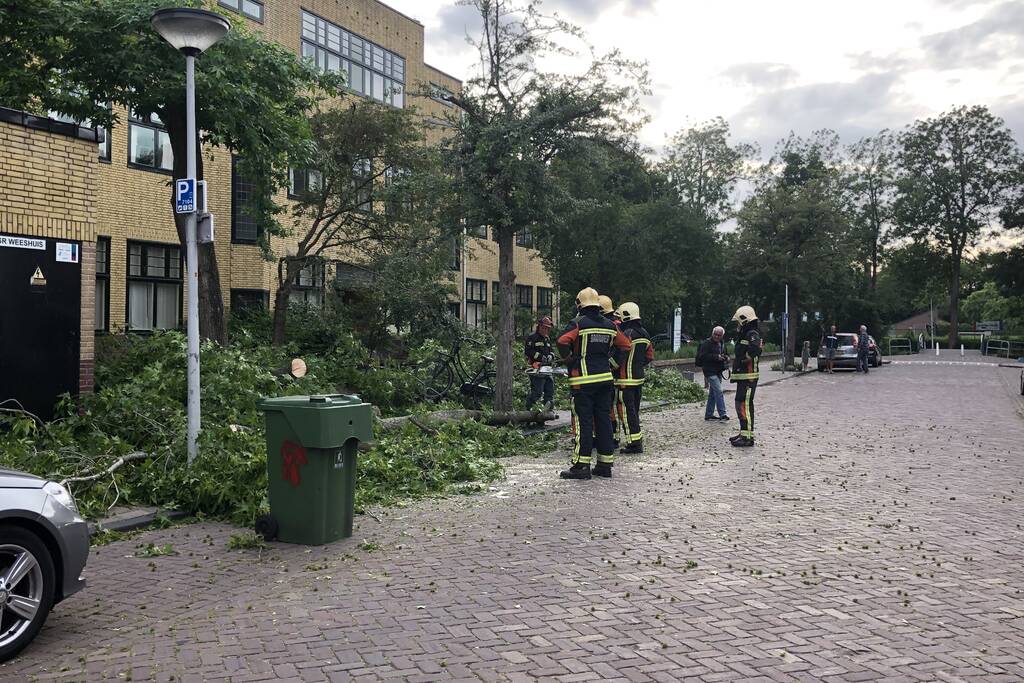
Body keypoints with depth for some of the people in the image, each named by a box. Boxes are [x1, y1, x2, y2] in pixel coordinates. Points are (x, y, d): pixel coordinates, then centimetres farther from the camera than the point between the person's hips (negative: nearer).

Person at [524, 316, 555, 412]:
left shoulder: (547, 339, 22)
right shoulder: (532, 338, -4)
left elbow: (551, 351, 23)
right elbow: (529, 351, -14)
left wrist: (550, 356, 0)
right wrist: (540, 357, -19)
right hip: (536, 368, -8)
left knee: (550, 390, 6)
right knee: (537, 392, -11)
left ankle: (548, 410, 10)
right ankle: (528, 408, 0)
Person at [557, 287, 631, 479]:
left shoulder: (578, 323, -8)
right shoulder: (609, 325, 11)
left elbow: (563, 341, -23)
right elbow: (625, 345, 16)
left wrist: (569, 360, -8)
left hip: (583, 380, -5)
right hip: (605, 378, 6)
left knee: (583, 421, -4)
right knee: (604, 420, 10)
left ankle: (582, 465, -4)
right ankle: (605, 464, 14)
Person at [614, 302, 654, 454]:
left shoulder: (627, 333, -16)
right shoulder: (645, 334, 12)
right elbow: (650, 356, 18)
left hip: (626, 379, -9)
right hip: (640, 378, 9)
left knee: (627, 411, -5)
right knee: (635, 410, 17)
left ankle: (634, 444, -6)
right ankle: (637, 440, 23)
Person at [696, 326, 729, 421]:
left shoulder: (722, 343, 14)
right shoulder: (707, 343, -11)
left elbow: (725, 354, 28)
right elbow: (702, 356, -19)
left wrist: (726, 357, 4)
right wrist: (716, 357, -25)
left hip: (718, 371, 9)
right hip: (710, 371, -8)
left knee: (713, 393, 12)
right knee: (719, 391, -16)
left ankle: (708, 414, 20)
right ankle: (722, 414, -16)